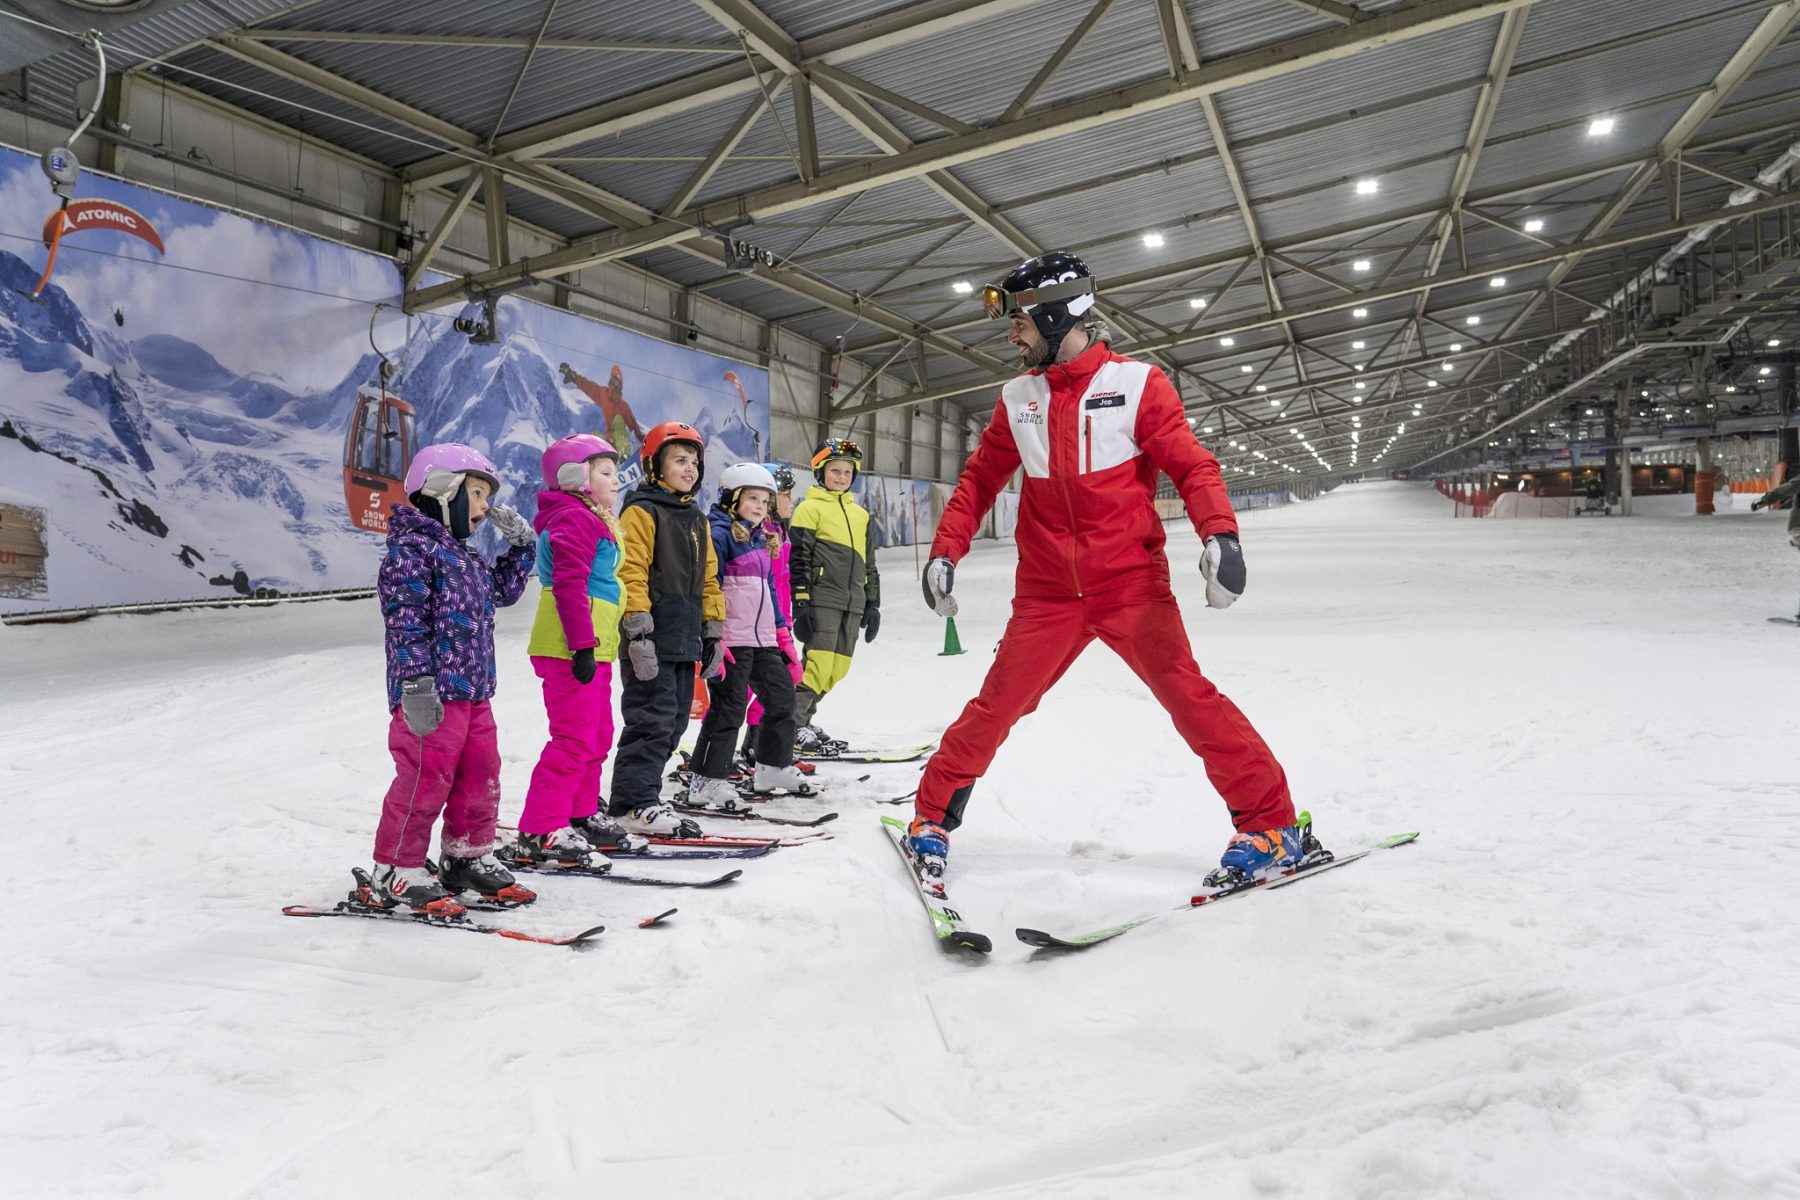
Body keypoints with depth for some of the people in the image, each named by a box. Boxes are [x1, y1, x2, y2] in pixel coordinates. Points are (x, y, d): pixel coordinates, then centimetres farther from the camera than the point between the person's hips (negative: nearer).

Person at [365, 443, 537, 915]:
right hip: (432, 696, -9)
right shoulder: (411, 550, -10)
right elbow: (404, 622, -18)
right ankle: (395, 874, 9)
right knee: (424, 783, -4)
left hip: (474, 693, 9)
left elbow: (504, 588, 34)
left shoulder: (464, 558, 19)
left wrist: (520, 542, 23)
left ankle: (468, 858, 30)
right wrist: (417, 682, -24)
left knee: (481, 778, 15)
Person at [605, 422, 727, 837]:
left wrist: (714, 631, 19)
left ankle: (637, 794, 20)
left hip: (683, 642, 9)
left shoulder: (697, 520, 21)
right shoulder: (641, 512, -6)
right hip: (651, 643, -9)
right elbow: (629, 573, -15)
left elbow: (708, 578, 24)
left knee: (673, 722, 11)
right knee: (653, 720, -9)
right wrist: (638, 632, -20)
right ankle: (634, 803, -1)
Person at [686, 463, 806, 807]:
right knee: (729, 707, -7)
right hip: (732, 640, -9)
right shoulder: (720, 534, -10)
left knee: (782, 695, 15)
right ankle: (707, 781, 1)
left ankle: (773, 766, 30)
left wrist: (781, 630, 22)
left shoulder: (762, 540, 18)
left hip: (762, 639, 9)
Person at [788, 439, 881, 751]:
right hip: (821, 598, -7)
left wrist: (873, 604, 19)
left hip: (852, 603, 7)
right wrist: (801, 602, -13)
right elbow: (799, 558, -5)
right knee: (818, 663, -14)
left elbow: (869, 563, 24)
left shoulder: (860, 514, 21)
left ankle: (801, 719, 17)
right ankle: (792, 725, -4)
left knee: (838, 668, 5)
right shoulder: (809, 508, 1)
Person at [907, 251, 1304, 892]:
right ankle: (933, 815, 20)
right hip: (1046, 594, 3)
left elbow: (1191, 465, -5)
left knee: (1189, 696, -10)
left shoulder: (1136, 382, -3)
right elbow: (980, 479, 15)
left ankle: (1270, 824, 3)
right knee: (997, 705, 2)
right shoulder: (1018, 398, 8)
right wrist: (945, 550, 4)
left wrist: (1219, 532, -22)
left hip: (1132, 585, -3)